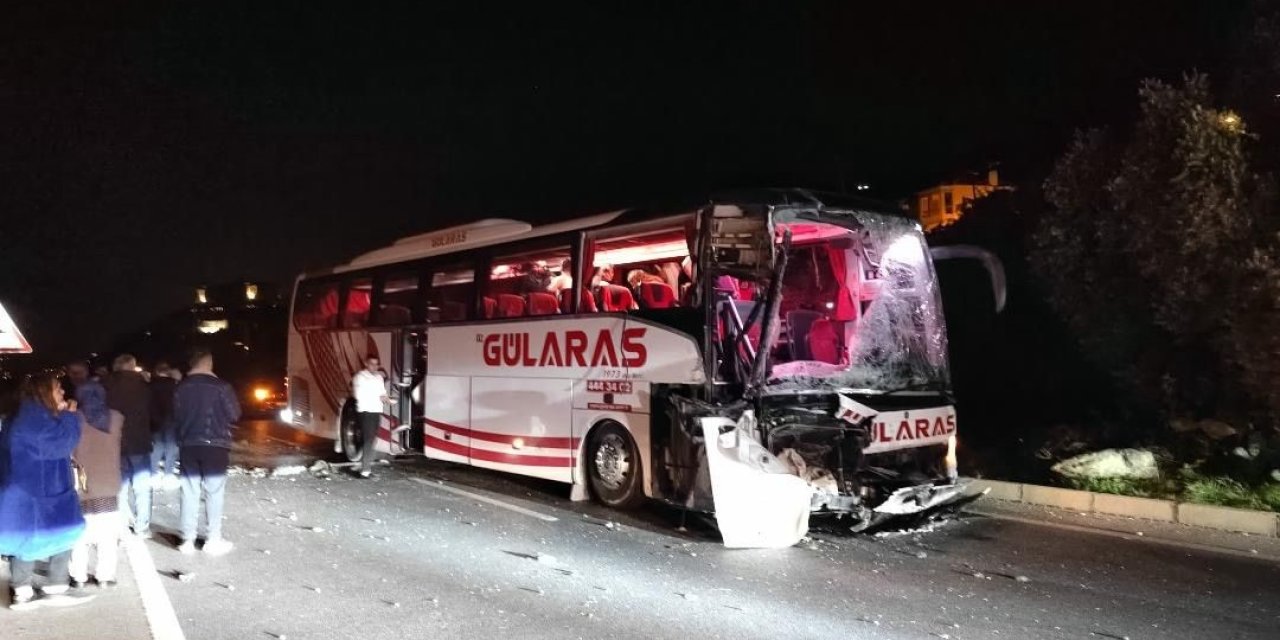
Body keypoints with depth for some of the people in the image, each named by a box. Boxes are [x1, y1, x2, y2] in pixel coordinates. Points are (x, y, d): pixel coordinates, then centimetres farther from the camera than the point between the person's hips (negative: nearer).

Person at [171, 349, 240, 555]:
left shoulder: (181, 386, -2)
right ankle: (213, 540, 6)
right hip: (215, 445, -3)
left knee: (189, 492, 9)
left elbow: (175, 416, 4)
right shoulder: (220, 385, -12)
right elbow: (234, 414, -7)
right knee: (214, 492, 3)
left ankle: (188, 539, 11)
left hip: (188, 445, 3)